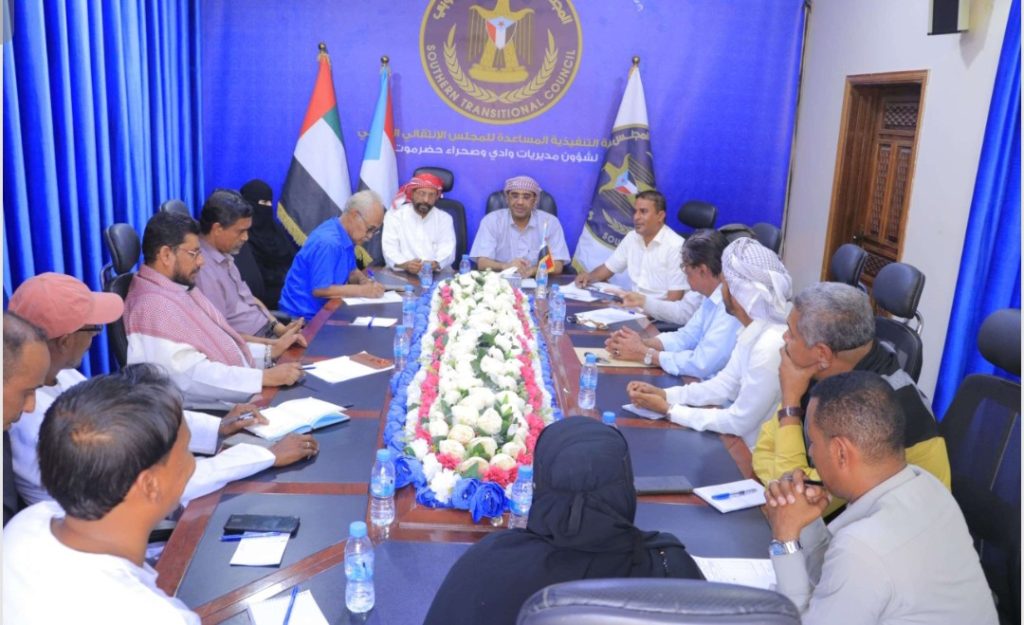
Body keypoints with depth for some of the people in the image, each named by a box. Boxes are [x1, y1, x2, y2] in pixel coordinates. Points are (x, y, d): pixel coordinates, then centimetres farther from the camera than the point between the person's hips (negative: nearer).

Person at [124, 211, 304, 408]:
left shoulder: (181, 288, 12)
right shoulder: (152, 307, -18)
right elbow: (194, 374, -26)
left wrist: (270, 351, 6)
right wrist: (266, 377, -28)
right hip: (215, 410, -9)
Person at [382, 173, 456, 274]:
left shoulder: (445, 218, 13)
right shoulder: (394, 215, 8)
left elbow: (448, 250, -1)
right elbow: (390, 250, -3)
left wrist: (435, 264, -24)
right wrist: (405, 264, -25)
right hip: (401, 273, 0)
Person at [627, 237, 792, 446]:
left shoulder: (770, 347, -30)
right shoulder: (754, 330, -1)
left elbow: (740, 423, -24)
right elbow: (725, 384, 7)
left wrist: (669, 410, -16)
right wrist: (663, 394, -4)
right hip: (743, 437, 7)